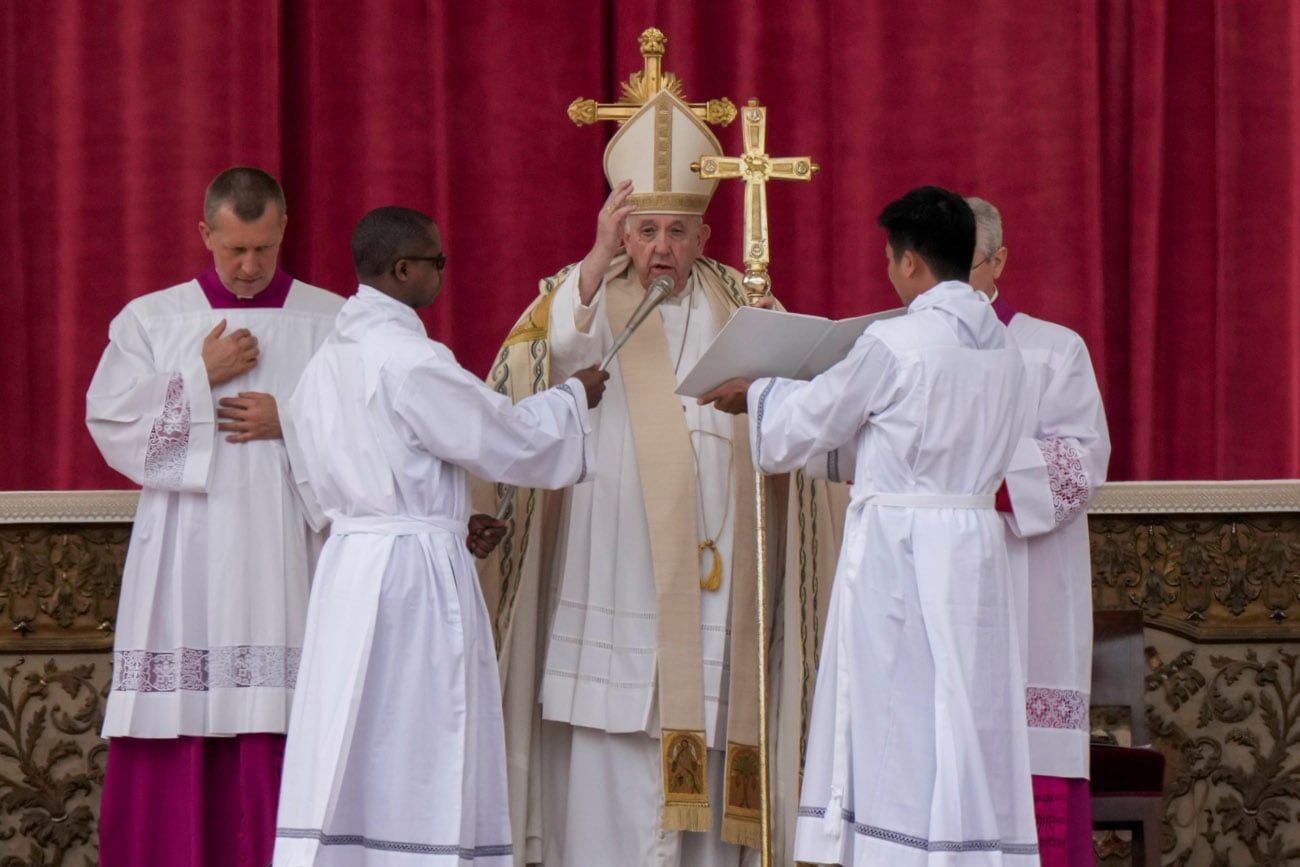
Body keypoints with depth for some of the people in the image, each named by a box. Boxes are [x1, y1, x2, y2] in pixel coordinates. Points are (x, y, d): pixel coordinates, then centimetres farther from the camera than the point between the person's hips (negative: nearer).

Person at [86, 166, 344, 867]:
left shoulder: (334, 323, 8)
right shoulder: (150, 320, 10)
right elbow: (106, 417, 1)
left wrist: (289, 421, -9)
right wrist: (201, 379, -5)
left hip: (287, 558, -1)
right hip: (184, 563, 1)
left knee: (281, 726, -7)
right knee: (179, 720, -4)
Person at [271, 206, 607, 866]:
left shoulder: (330, 359, 11)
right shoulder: (411, 360, -15)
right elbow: (509, 439, -9)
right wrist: (572, 397, 9)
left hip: (348, 561, 8)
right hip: (414, 571, -8)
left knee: (349, 755, 7)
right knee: (417, 763, -4)